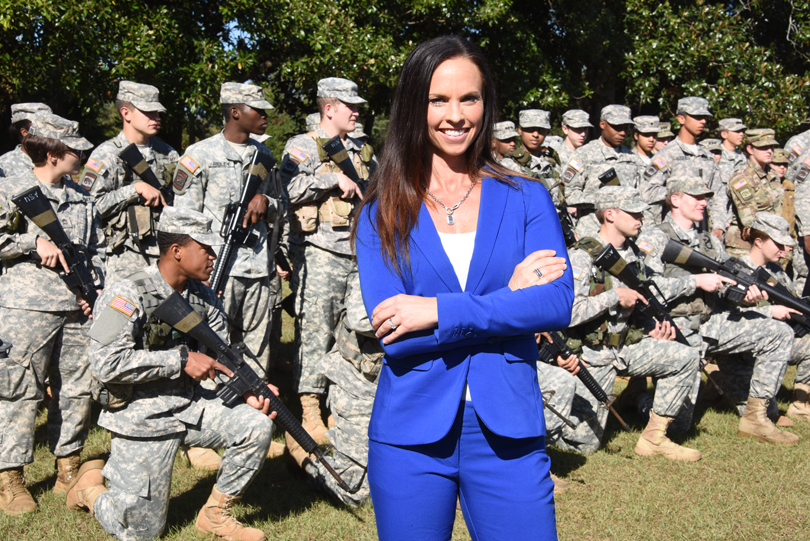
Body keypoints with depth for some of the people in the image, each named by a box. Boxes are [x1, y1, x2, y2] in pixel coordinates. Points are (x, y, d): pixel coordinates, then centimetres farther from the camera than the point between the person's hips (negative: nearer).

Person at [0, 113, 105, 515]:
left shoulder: (83, 198, 15)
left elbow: (98, 249, 18)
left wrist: (96, 287, 3)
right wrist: (35, 243, -14)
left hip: (78, 308, 6)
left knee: (78, 388, 8)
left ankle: (69, 470, 22)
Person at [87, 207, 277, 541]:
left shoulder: (204, 298, 3)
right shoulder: (127, 296, -19)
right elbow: (106, 364, -27)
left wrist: (248, 389, -12)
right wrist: (182, 360, -27)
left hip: (191, 406, 6)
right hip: (142, 419, -6)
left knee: (256, 426, -14)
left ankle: (215, 514, 6)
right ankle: (93, 486, 32)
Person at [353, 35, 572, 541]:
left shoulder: (527, 199, 5)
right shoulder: (382, 213, 2)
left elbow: (558, 303, -10)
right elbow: (393, 335, -10)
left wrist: (439, 310, -17)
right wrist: (508, 299, -11)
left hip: (508, 432, 0)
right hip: (410, 434, 0)